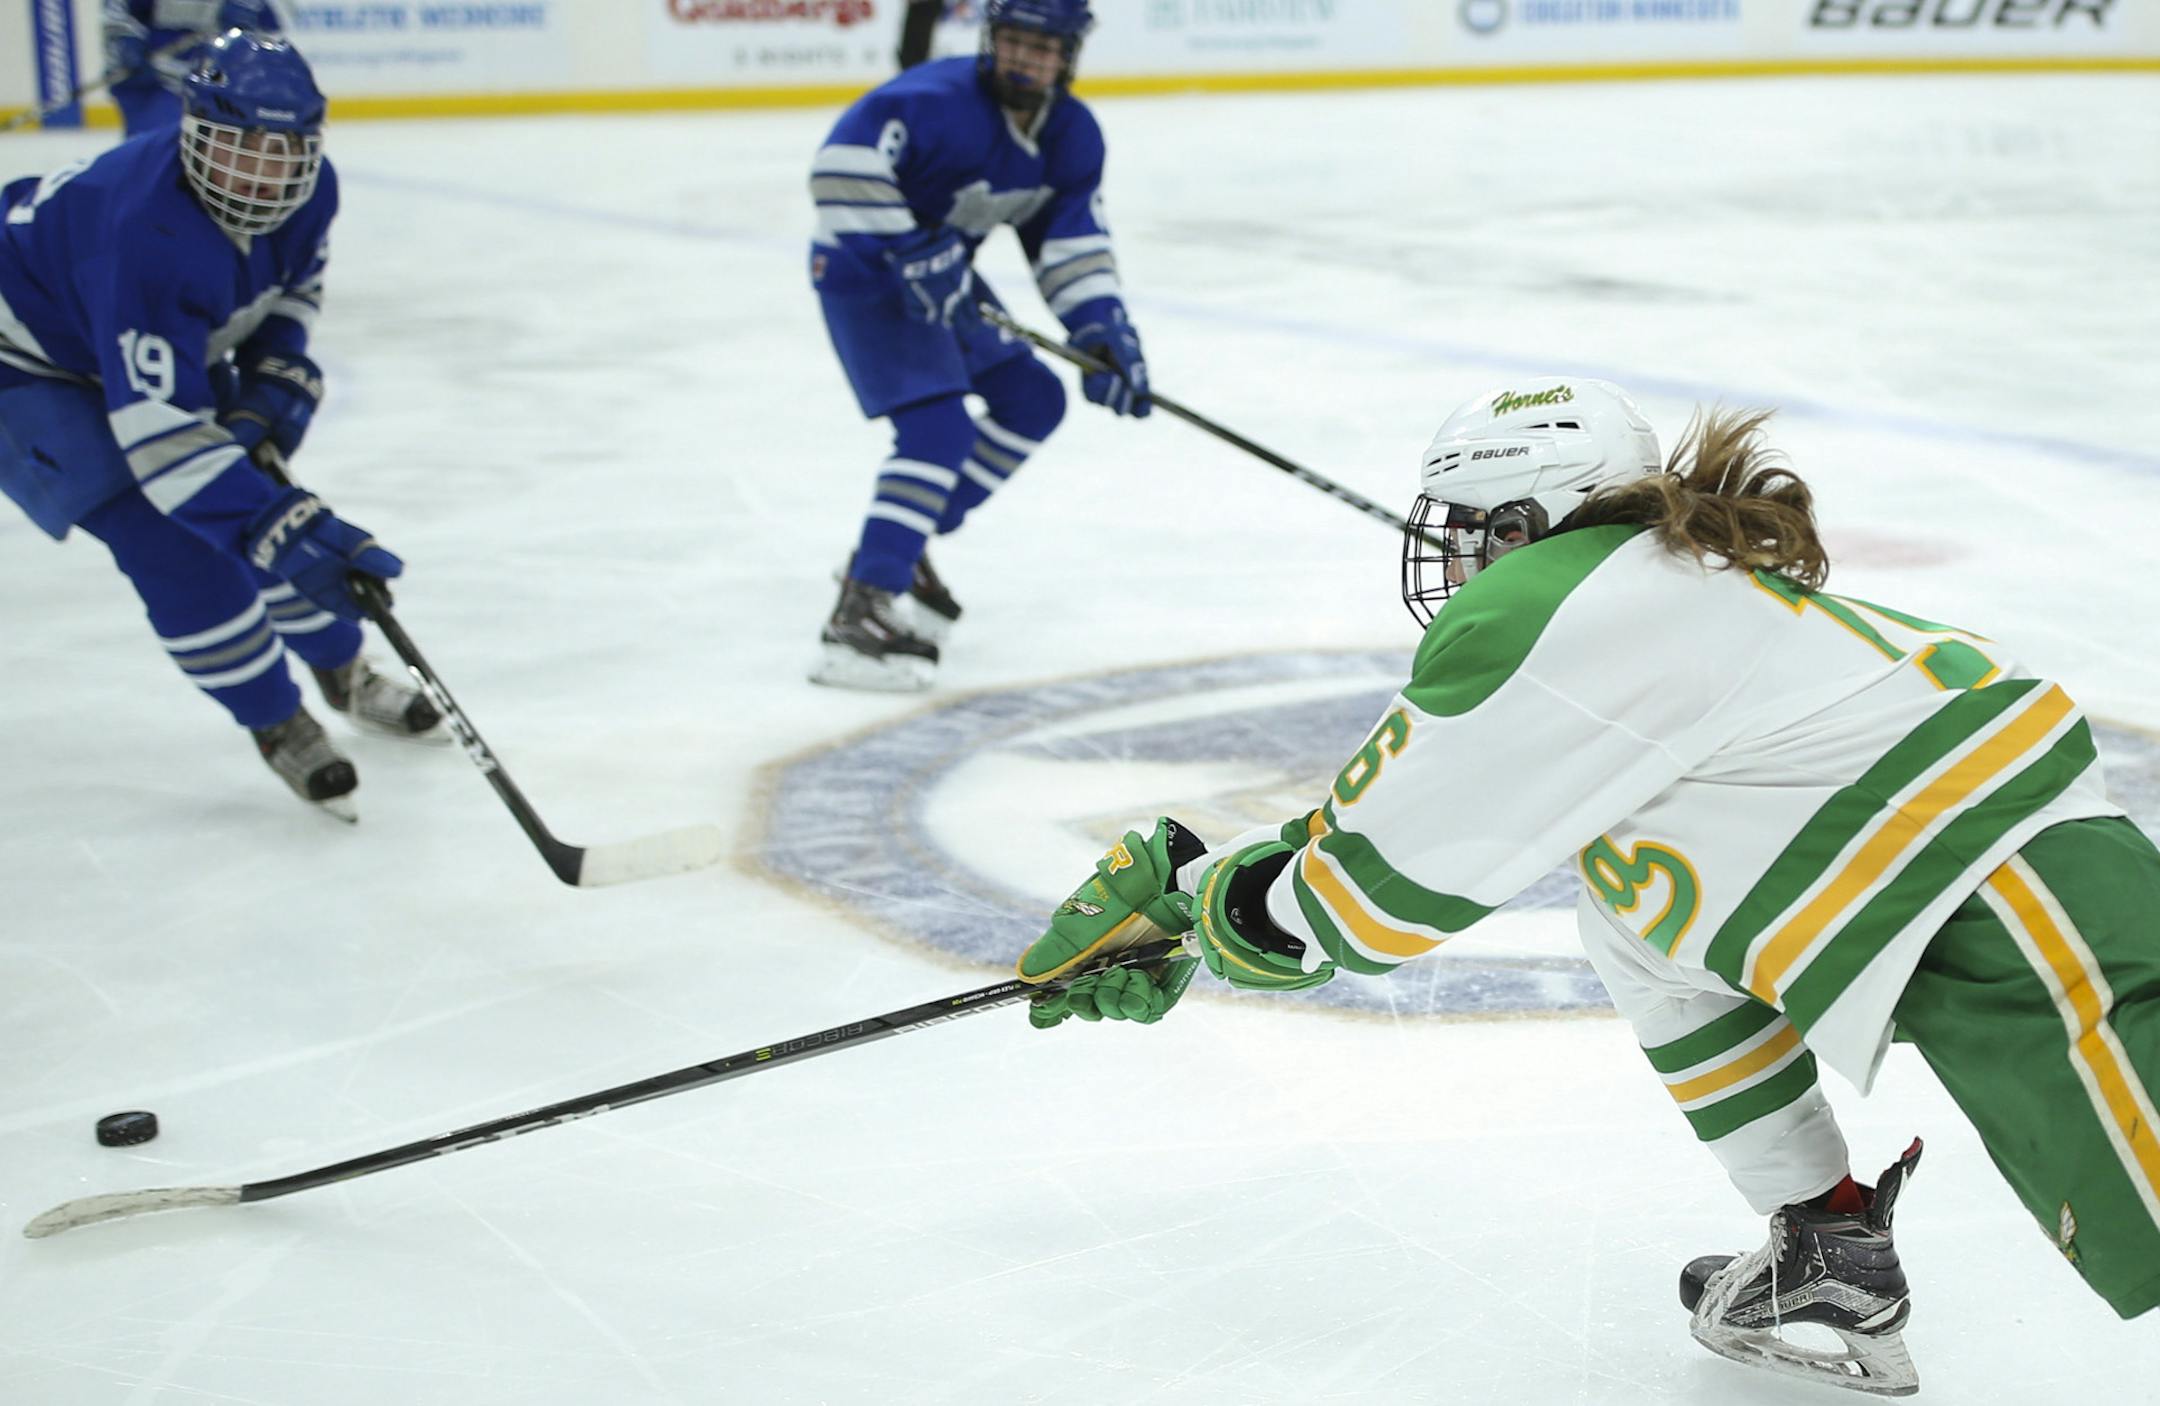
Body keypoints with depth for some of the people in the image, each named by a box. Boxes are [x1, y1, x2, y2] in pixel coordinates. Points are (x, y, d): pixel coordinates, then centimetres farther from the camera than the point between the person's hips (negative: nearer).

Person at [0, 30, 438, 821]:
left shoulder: (308, 193, -18)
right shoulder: (150, 236, -42)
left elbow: (294, 279, 7)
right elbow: (158, 430, -44)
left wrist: (276, 373, -8)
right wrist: (271, 525, -49)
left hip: (175, 350, 8)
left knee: (283, 521, 8)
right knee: (169, 540, -18)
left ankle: (344, 674, 33)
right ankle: (279, 727, 1)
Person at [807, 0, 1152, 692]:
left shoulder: (1073, 136, -2)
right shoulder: (940, 99, -27)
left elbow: (1074, 245, 0)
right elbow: (844, 160, -35)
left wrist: (1105, 330, -14)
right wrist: (909, 252, -36)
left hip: (940, 269, 9)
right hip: (863, 266, -9)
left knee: (1033, 400, 11)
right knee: (938, 427, -24)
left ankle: (900, 547, 18)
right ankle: (860, 612, -29)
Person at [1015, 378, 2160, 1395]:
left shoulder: (1530, 620, -10)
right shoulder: (1630, 579, 20)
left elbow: (1366, 900, -3)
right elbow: (1397, 804, 25)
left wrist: (1183, 877, 15)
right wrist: (1175, 935, 26)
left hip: (2004, 907, -10)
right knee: (1631, 918, 20)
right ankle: (1832, 1249, 24)